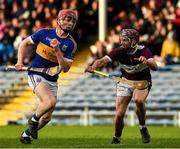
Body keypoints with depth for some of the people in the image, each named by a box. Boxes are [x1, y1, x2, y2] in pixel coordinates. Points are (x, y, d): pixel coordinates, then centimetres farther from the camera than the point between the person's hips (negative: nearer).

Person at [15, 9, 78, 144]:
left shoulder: (71, 44, -4)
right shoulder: (45, 33, -7)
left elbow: (65, 68, -10)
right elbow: (24, 43, 6)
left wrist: (57, 50, -21)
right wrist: (20, 62, -5)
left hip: (52, 80, 4)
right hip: (36, 74, -4)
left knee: (47, 117, 5)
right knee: (50, 101, -29)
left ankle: (27, 134, 29)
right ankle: (34, 120, -2)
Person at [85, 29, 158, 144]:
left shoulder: (143, 51, -19)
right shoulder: (119, 51, -14)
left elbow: (155, 67, -32)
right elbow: (103, 61, -25)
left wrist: (147, 61, -54)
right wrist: (93, 67, -46)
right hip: (125, 82, 2)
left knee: (139, 100, -35)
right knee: (119, 114, -8)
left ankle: (143, 127, -10)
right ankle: (117, 138, 19)